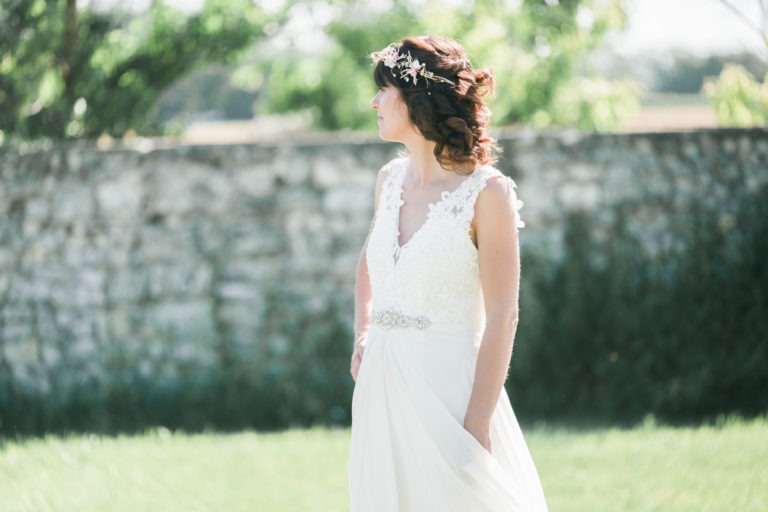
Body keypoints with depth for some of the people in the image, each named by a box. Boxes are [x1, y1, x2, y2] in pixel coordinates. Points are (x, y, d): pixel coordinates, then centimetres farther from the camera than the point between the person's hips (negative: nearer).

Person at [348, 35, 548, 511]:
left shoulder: (486, 192, -11)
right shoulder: (392, 179, 8)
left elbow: (501, 317, -13)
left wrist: (477, 426, -18)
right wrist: (363, 337, 13)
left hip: (448, 383, -6)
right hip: (383, 386, 6)